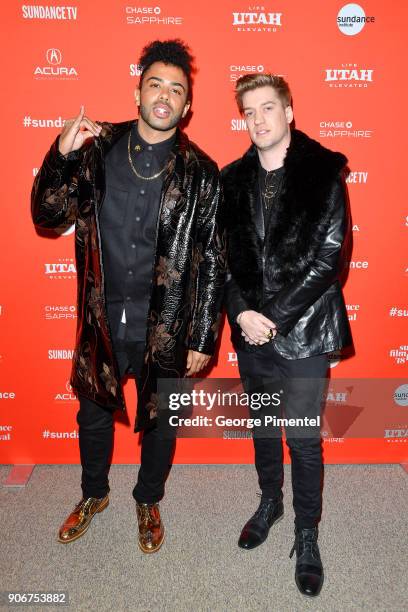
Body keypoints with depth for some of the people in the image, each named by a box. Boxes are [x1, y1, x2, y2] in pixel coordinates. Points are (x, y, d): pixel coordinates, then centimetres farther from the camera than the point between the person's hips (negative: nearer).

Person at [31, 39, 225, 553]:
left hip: (165, 327, -1)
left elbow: (212, 261, -5)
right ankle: (94, 494, 50)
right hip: (102, 319, 2)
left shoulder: (200, 173, -7)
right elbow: (46, 217, -2)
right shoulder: (98, 148, -3)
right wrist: (61, 154, -18)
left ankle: (148, 501, 46)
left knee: (158, 420, 17)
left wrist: (203, 339, -6)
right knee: (93, 414, 21)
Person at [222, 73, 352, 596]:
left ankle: (307, 536, 30)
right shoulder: (232, 179, 5)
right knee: (262, 426, 20)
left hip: (303, 330, -3)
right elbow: (221, 254, 4)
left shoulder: (323, 174, -6)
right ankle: (269, 502, 45)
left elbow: (328, 258, -12)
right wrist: (242, 312, -10)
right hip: (251, 329, 4)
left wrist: (274, 317, -15)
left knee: (303, 438, 6)